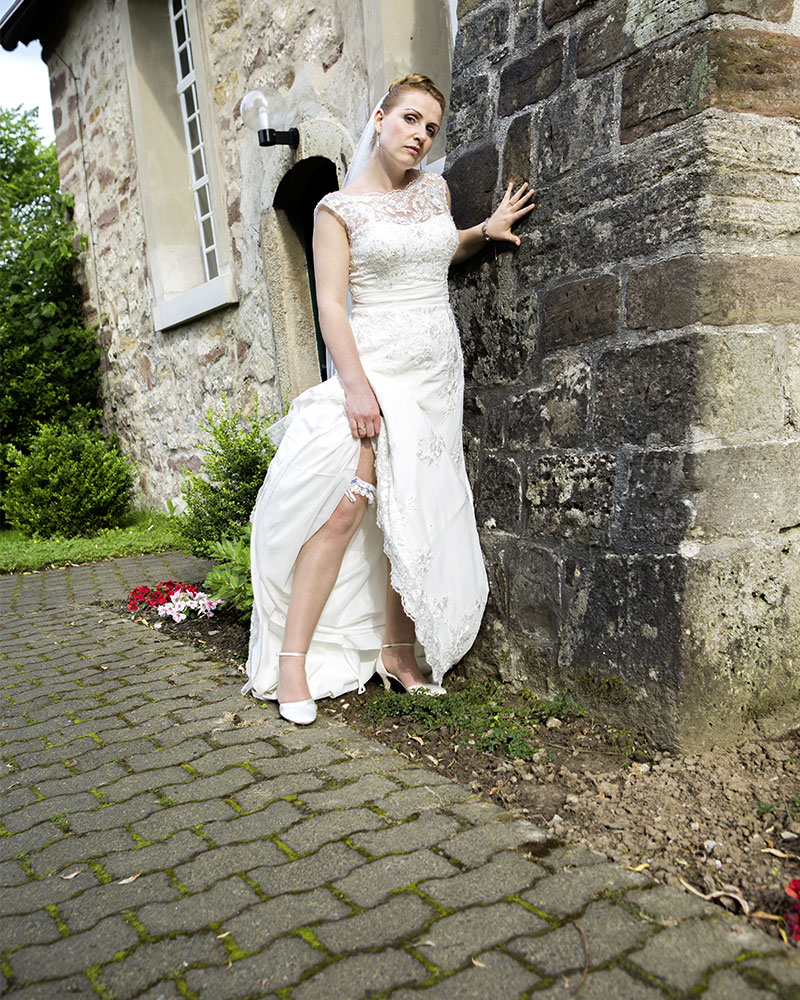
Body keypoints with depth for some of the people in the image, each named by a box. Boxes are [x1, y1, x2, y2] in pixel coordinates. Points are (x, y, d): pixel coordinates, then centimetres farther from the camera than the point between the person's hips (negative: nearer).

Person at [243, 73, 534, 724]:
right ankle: (292, 657, -5)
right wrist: (354, 382, -20)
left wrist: (486, 232, 17)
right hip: (376, 360, -5)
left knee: (417, 515, 3)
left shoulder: (436, 190, 14)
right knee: (345, 506, -15)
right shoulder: (340, 208, -1)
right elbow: (331, 305, -8)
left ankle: (396, 650, 14)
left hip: (439, 366, 5)